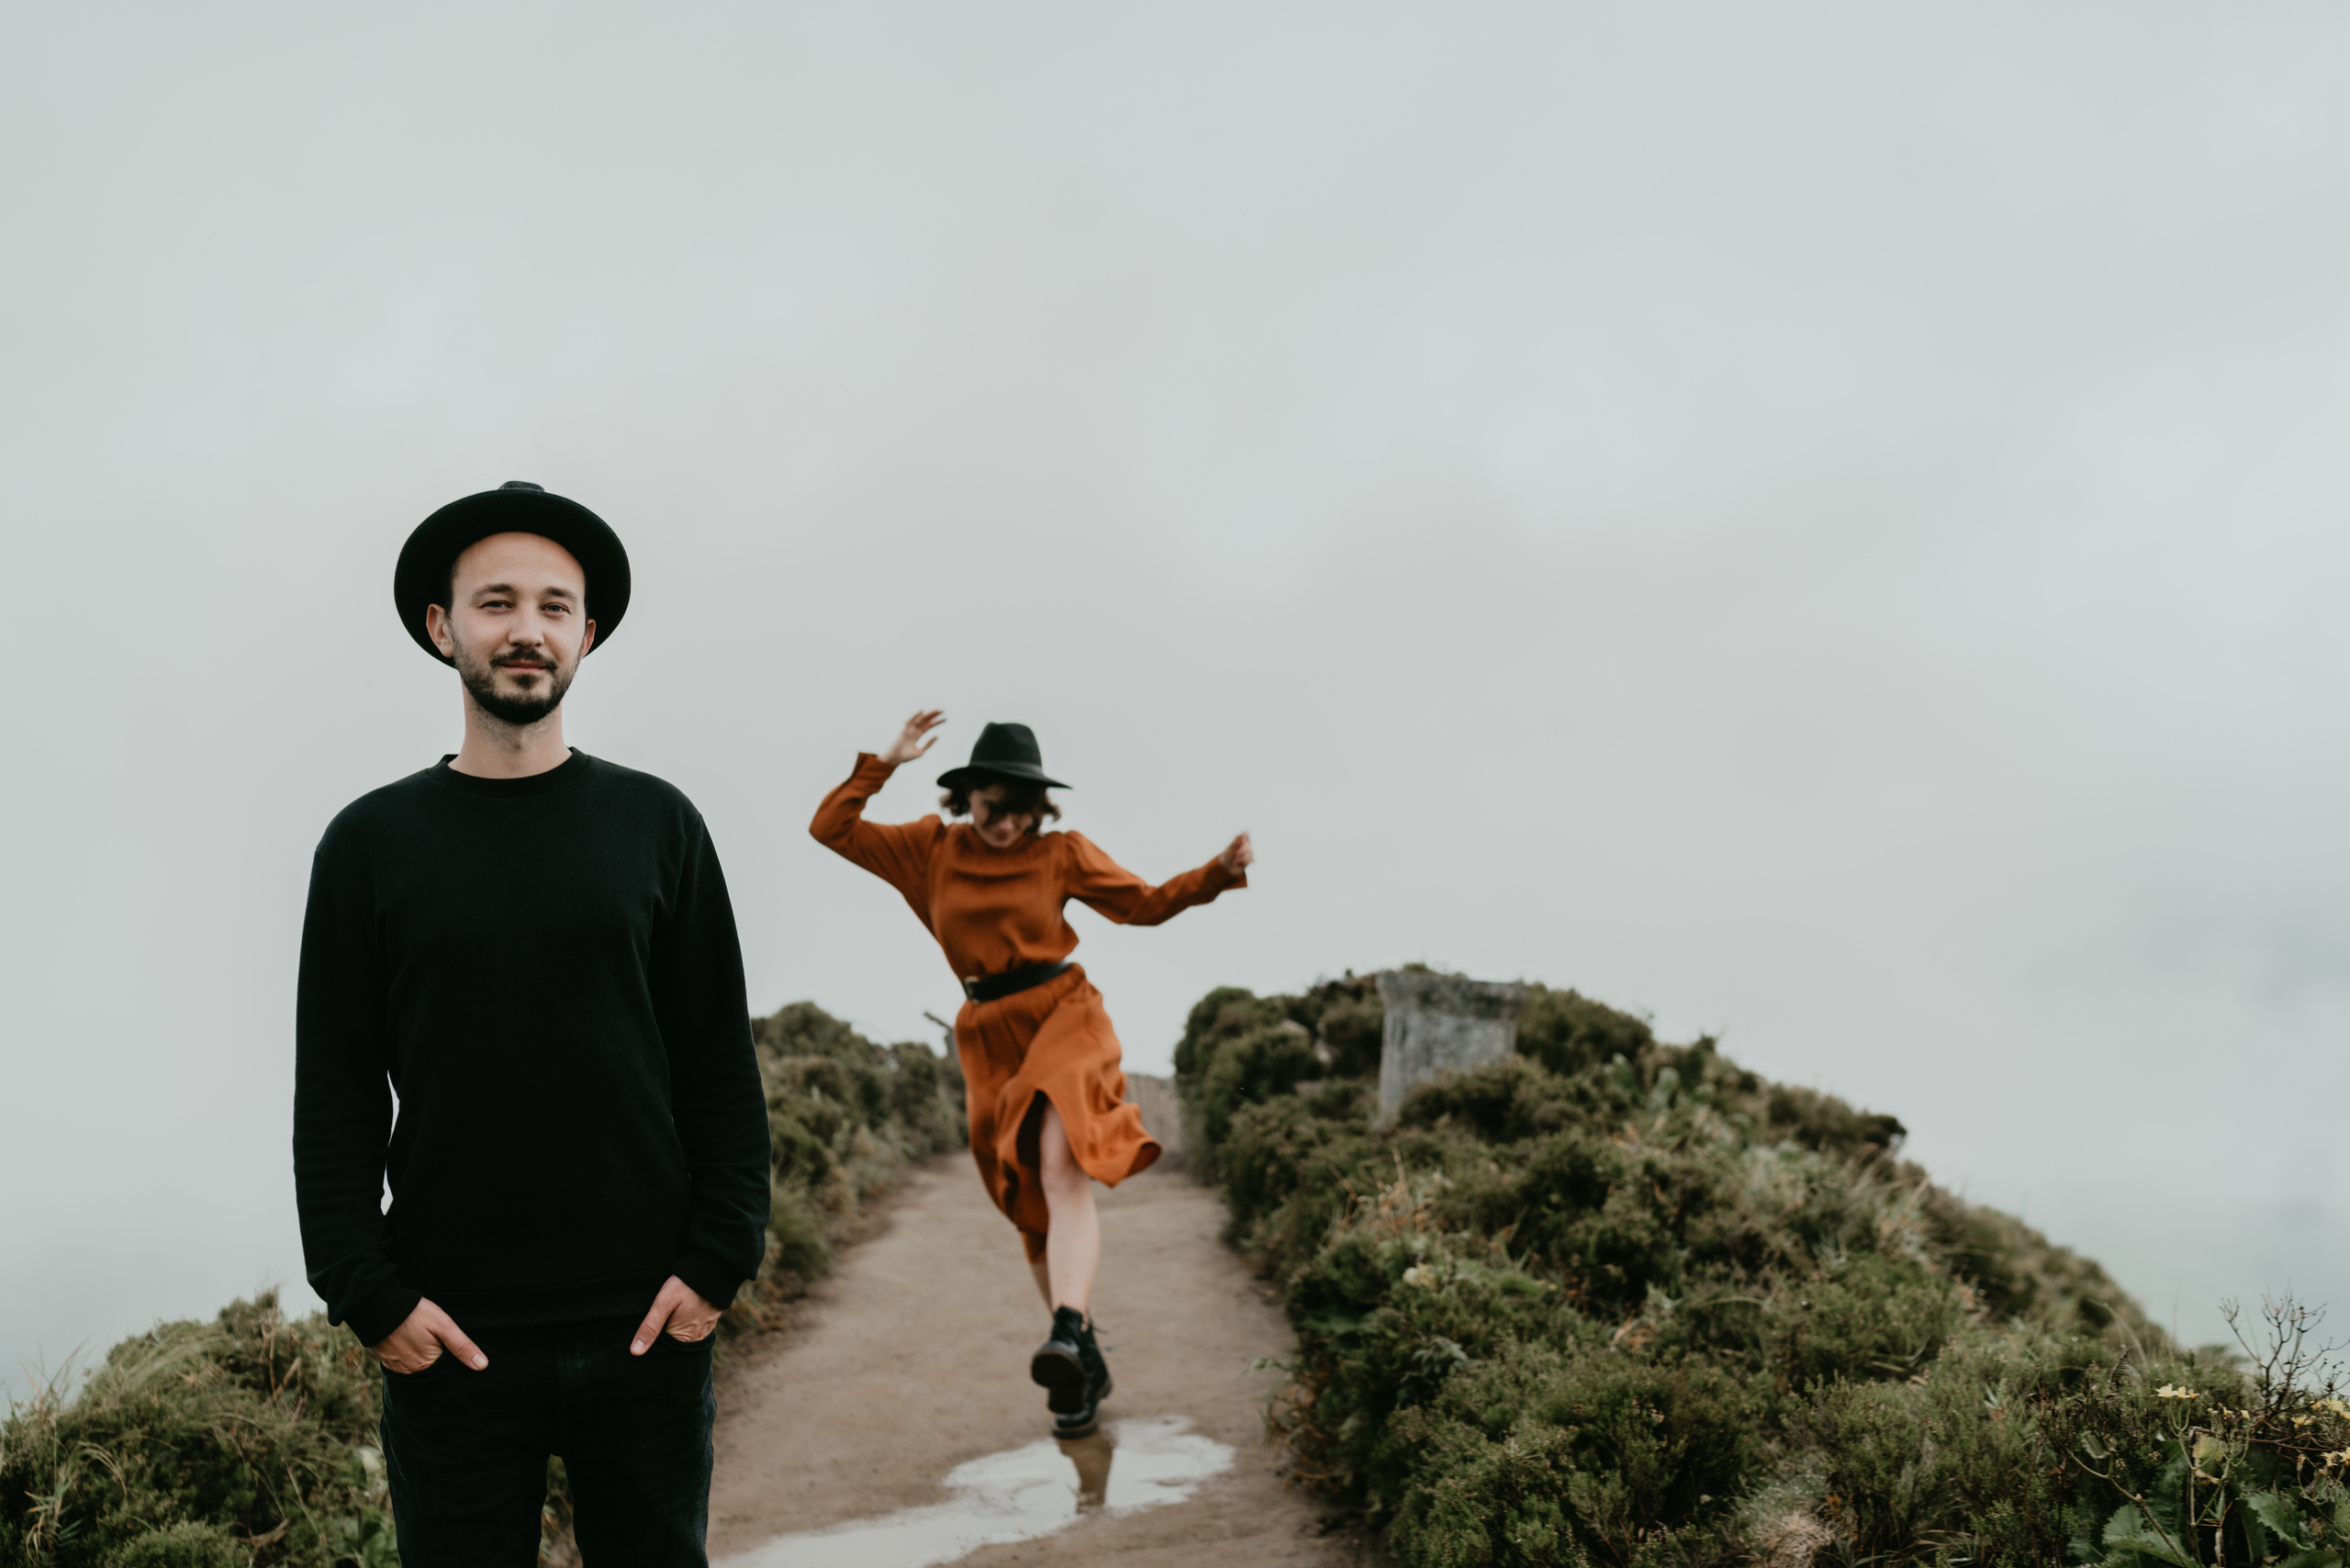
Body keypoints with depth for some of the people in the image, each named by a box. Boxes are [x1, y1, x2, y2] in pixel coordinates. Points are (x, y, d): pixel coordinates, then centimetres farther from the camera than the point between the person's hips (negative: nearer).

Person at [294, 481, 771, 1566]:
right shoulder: (373, 842, 4)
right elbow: (335, 1099, 3)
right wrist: (368, 1295, -5)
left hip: (646, 1326, 1)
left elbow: (720, 1068, 4)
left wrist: (718, 1262, -4)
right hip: (450, 1338, 0)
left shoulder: (657, 824, 4)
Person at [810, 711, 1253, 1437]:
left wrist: (1220, 870, -3)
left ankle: (1068, 1329, -43)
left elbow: (1147, 903, 10)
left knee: (1061, 1168, -29)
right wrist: (885, 762, -4)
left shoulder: (1062, 853, 3)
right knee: (1033, 1211, 7)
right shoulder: (930, 850, 6)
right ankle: (1086, 1365, 19)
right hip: (988, 1040, 3)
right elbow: (830, 829, 5)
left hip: (1064, 1016, -3)